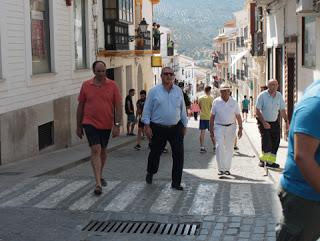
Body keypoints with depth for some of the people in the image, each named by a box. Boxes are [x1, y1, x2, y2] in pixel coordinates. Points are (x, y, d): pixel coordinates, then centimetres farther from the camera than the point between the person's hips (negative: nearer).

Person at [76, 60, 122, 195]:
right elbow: (80, 106, 6)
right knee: (95, 150, -13)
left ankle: (100, 176, 37)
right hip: (90, 123, -2)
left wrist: (117, 125, -10)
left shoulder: (112, 85, -2)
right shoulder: (86, 85, -1)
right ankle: (98, 183, -15)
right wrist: (79, 126, 8)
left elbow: (118, 106, -3)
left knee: (103, 150, 16)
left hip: (106, 125, 2)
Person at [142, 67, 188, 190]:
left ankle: (176, 183, 5)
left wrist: (184, 125, 15)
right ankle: (150, 173, 42)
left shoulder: (178, 91, 7)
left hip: (176, 128, 2)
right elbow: (147, 109, -2)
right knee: (155, 153, 13)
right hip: (158, 129, -2)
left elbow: (183, 109, 14)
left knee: (179, 155, -4)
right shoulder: (154, 91, -2)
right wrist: (147, 126, -8)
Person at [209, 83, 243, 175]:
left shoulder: (234, 102, 3)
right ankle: (221, 168, -10)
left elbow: (238, 116, 7)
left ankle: (227, 169, 15)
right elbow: (212, 117, 4)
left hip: (231, 127, 1)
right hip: (219, 127, -1)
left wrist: (240, 128, 3)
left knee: (229, 148, 4)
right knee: (219, 146, -14)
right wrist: (211, 130, 2)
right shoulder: (216, 102, 0)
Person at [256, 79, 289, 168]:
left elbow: (282, 110, 9)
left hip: (275, 122, 5)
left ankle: (270, 161, 16)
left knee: (275, 142, 3)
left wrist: (286, 121, 0)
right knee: (266, 140, -15)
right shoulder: (262, 95, -13)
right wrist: (264, 123, -20)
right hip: (263, 122, -5)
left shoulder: (279, 95, 1)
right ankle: (263, 159, 5)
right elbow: (257, 111, -13)